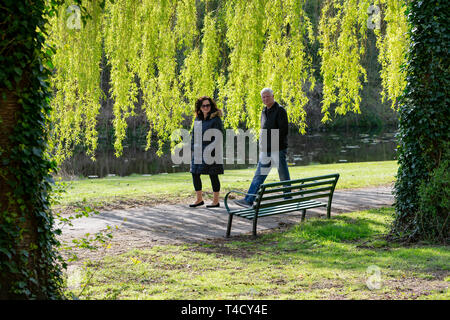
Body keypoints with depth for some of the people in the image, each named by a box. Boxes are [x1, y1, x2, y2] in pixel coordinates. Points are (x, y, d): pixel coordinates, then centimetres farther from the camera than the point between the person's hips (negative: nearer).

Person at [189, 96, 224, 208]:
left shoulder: (216, 119, -6)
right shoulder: (197, 119, 13)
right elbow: (194, 135, 20)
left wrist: (214, 152, -16)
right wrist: (192, 150, 13)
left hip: (211, 152, -7)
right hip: (198, 152, 7)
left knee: (213, 175, -1)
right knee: (195, 174, 7)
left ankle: (216, 201, 8)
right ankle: (199, 199, 19)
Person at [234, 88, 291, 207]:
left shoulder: (280, 110, -8)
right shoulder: (264, 111, 16)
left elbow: (283, 130, -15)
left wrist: (273, 143, -17)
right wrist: (262, 144, 10)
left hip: (278, 149, -7)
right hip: (265, 150, 8)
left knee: (284, 176, 1)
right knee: (259, 175, 3)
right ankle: (248, 200, 1)